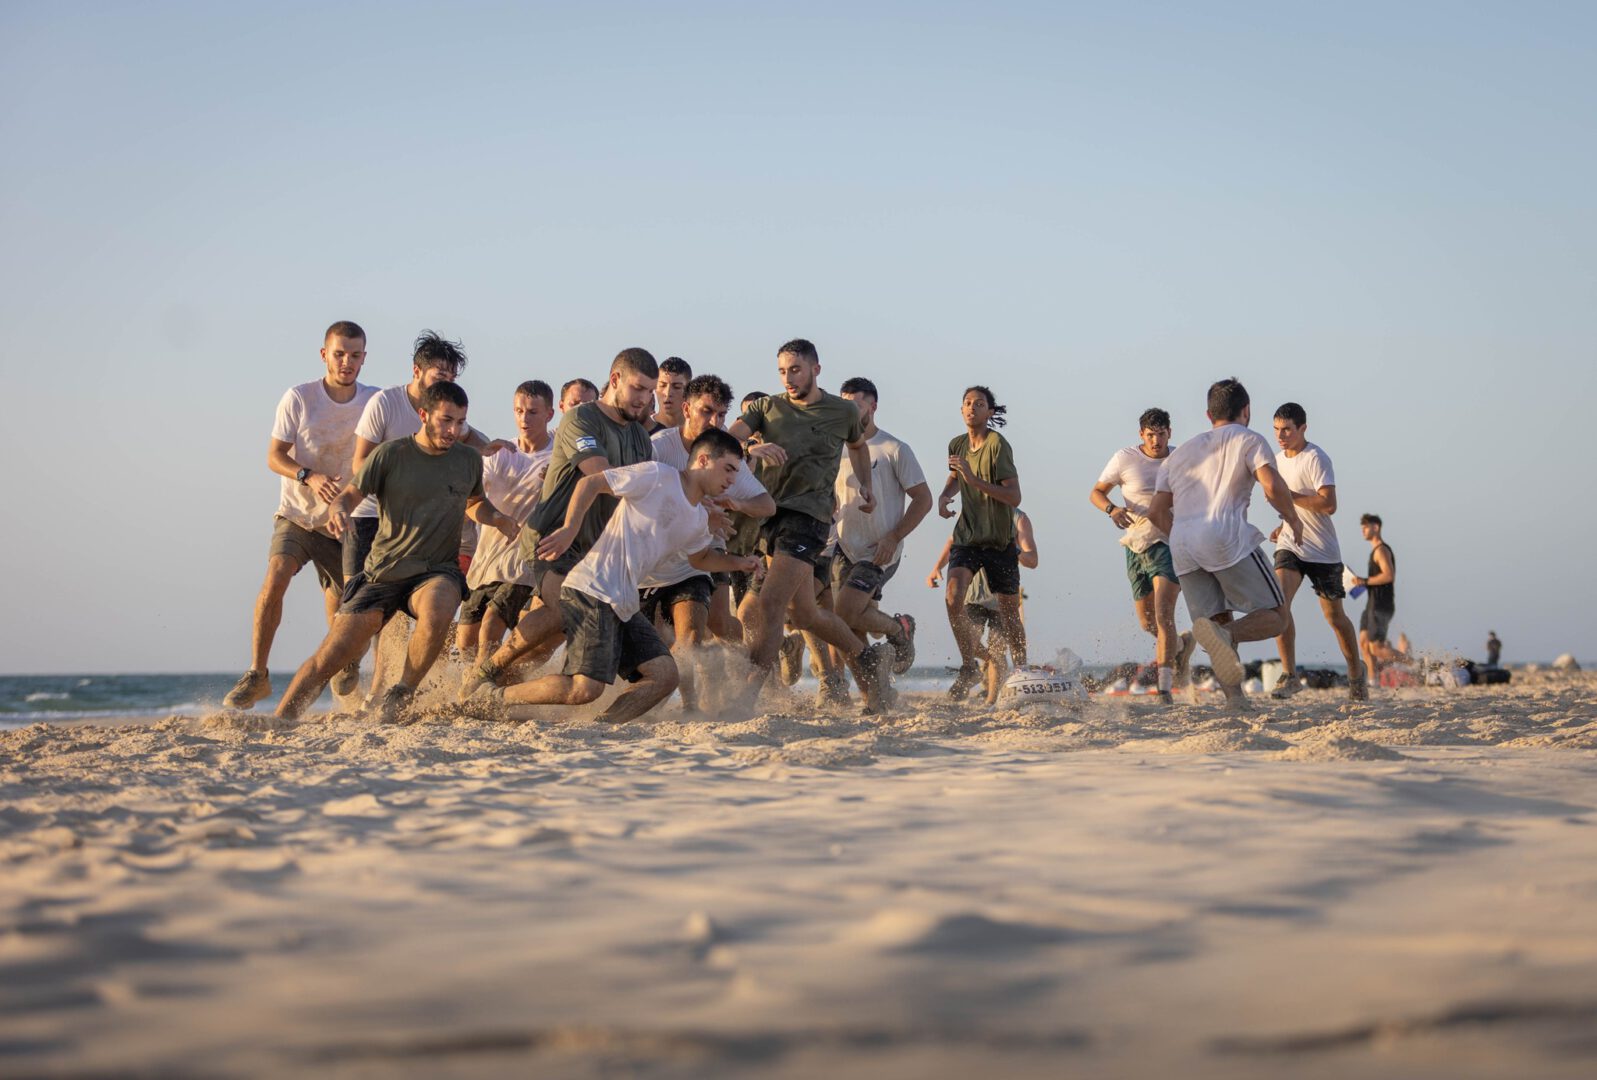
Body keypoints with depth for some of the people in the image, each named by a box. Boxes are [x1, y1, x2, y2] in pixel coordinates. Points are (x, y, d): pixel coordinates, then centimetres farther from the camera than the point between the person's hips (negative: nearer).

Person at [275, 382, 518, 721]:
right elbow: (350, 494, -2)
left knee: (437, 613, -36)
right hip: (383, 571, 0)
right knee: (329, 657, -6)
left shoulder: (469, 460, 5)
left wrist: (499, 520, 3)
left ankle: (401, 696, -15)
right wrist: (338, 510, -26)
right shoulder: (391, 454, -4)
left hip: (436, 570, 1)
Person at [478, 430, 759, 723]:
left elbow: (700, 557, 39)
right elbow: (590, 482, -8)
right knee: (586, 688, -19)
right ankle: (495, 697, -4)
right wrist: (570, 529, -20)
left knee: (665, 676, -2)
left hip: (625, 605, 9)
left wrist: (738, 562, 22)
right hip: (592, 593, -9)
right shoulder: (658, 476, -7)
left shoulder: (699, 519, 18)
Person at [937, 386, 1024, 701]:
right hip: (967, 536, 4)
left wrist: (975, 480, -28)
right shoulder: (957, 445, 4)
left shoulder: (998, 445, -15)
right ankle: (970, 666, -4)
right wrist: (944, 496, 5)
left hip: (1000, 541, -4)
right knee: (953, 597, -19)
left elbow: (1014, 497, -21)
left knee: (1009, 613, 5)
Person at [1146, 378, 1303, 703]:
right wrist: (1292, 518, 11)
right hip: (1228, 537, -5)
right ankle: (1226, 637, -30)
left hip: (1182, 546, 5)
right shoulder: (1248, 440, 12)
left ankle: (1236, 700, -6)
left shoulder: (1180, 452, 28)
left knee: (1221, 623, 11)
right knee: (1275, 617, 0)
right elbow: (1272, 486, -5)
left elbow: (1157, 511, 23)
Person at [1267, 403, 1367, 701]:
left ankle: (1356, 675, 27)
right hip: (1290, 545, 5)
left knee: (1334, 615, 7)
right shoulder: (1279, 459, 9)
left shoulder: (1316, 459, -15)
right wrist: (1285, 526, 10)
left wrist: (1288, 496, -25)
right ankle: (1289, 675, -18)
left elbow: (1328, 504, -25)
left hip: (1322, 550, -5)